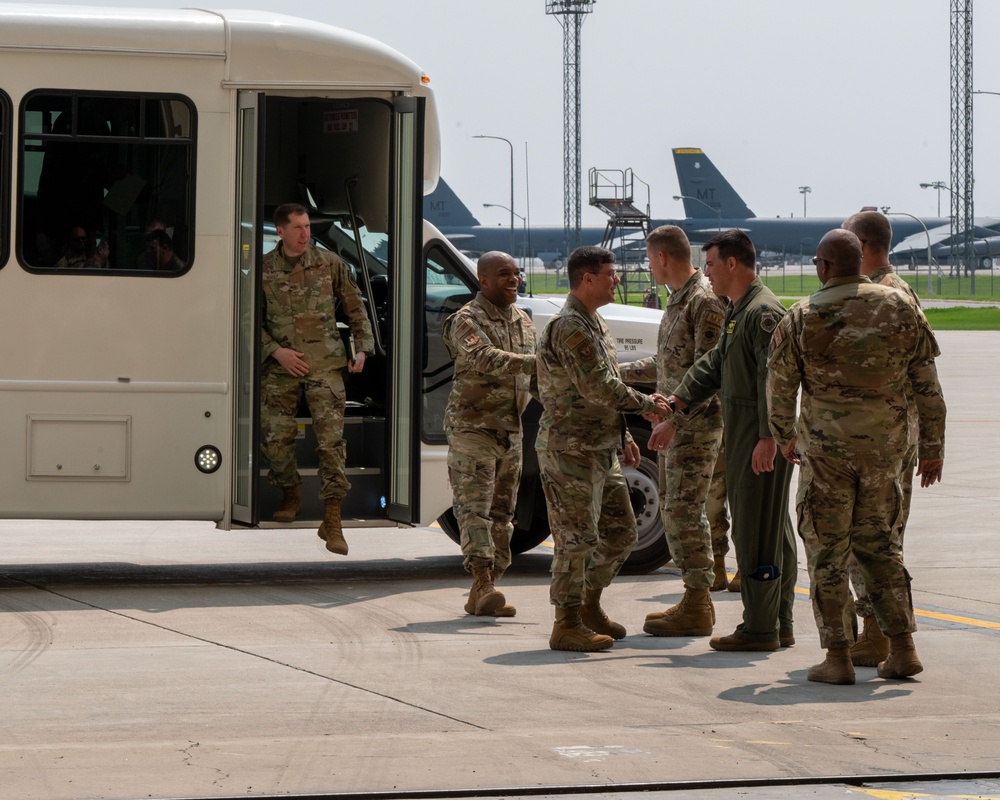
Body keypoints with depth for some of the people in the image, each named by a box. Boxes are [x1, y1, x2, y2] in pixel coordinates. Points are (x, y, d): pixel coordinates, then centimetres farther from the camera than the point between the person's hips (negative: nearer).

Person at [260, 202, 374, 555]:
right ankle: (291, 496, 29)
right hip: (280, 367, 1)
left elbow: (355, 307, 14)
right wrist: (275, 351, -7)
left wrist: (362, 347, 7)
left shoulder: (329, 264, 5)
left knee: (331, 439, -10)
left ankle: (332, 521, -10)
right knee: (275, 437, 0)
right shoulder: (264, 269, 3)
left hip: (324, 363, -1)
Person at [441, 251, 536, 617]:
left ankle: (482, 593, 12)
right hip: (472, 426, -8)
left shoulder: (523, 321, 15)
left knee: (501, 512, 7)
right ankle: (483, 584, -23)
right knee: (474, 507, -14)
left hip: (510, 430, 8)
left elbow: (530, 377, 24)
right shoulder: (467, 320, -10)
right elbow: (484, 358, -30)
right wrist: (533, 363, -39)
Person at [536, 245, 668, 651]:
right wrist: (646, 404, -10)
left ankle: (589, 606, 28)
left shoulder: (594, 323, 17)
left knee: (620, 533, 14)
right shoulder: (569, 327, -17)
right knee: (577, 538, -6)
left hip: (601, 450, 10)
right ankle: (567, 625, 1)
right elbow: (600, 389, -22)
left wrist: (623, 436, 22)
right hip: (571, 450, -10)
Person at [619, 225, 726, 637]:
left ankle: (696, 608, -6)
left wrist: (673, 418, -25)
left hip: (697, 425, -10)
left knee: (685, 510, -9)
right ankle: (696, 601, 16)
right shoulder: (678, 300, 17)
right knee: (673, 509, 11)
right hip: (673, 423, 10)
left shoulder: (705, 302, -15)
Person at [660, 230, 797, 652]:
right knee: (773, 528, 12)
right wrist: (678, 402, 16)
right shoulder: (736, 310, 18)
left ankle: (759, 628, -5)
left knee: (755, 527, -7)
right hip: (743, 434, 11)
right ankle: (780, 625, 17)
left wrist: (767, 438, -26)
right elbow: (714, 364, 25)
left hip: (761, 440, -11)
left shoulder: (763, 312, -15)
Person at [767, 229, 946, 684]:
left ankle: (837, 658, 3)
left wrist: (785, 437, 18)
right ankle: (902, 650, 11)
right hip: (885, 447, 3)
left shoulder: (802, 319, -7)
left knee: (827, 551, 4)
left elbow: (779, 387, 0)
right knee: (879, 544, 15)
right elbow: (927, 385, 2)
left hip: (825, 448, -3)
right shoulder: (900, 308, 0)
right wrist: (933, 446, 10)